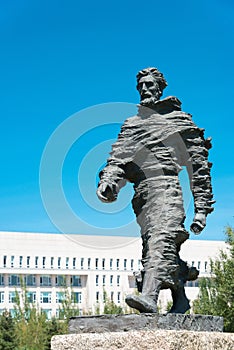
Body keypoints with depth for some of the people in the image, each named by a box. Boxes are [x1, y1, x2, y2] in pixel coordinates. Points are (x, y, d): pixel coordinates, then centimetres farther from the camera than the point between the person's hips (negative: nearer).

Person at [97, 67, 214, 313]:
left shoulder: (180, 119, 14)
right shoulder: (130, 124, 26)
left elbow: (199, 166, 9)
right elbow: (118, 158, 14)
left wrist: (202, 209, 1)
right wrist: (107, 181, -10)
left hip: (167, 185, -5)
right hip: (142, 194, 5)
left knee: (161, 239, -23)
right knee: (152, 244, 5)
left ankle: (149, 296, -38)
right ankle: (181, 300, 19)